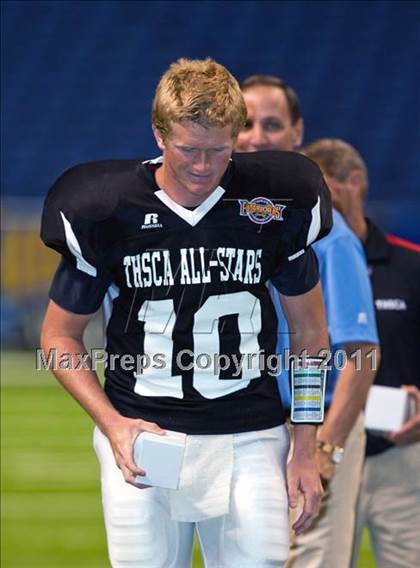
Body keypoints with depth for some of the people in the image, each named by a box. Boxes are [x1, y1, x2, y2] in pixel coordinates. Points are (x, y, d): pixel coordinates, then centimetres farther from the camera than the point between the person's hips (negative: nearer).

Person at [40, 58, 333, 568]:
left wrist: (305, 450, 7)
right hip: (142, 436, 0)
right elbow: (59, 337, 7)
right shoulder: (105, 212, -4)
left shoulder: (278, 205, 0)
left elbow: (309, 331, 11)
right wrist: (113, 425, -7)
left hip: (248, 444, 1)